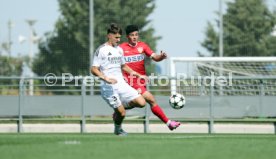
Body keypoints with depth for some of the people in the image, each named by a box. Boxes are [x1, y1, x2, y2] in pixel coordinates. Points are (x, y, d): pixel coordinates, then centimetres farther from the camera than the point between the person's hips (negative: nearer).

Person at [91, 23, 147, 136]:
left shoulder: (119, 50, 17)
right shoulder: (101, 50, -4)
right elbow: (94, 69, -9)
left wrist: (138, 75, 24)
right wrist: (106, 78, -23)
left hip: (122, 84, 6)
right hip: (109, 87, -6)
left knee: (141, 103, -8)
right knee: (121, 113, -11)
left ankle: (123, 106, 16)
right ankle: (118, 129, 20)